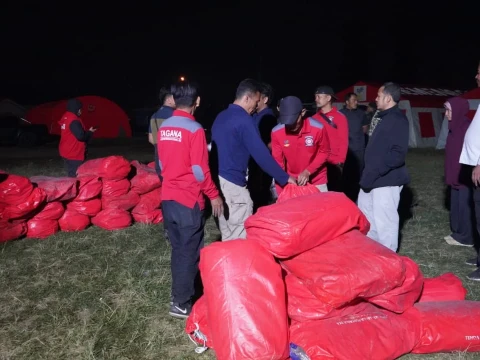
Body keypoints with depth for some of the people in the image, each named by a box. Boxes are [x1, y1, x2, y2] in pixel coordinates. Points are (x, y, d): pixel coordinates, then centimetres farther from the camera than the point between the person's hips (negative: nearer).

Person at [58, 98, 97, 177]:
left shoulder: (65, 118, 13)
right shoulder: (74, 120, -18)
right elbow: (80, 136, -24)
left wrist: (87, 132, 13)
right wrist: (90, 132, -6)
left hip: (67, 153, 10)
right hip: (74, 154, -10)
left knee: (71, 174, 14)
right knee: (75, 176, -7)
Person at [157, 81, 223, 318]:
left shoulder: (163, 128, 5)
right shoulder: (194, 129, -16)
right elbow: (200, 170, -16)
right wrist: (214, 195, -4)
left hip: (168, 197, 7)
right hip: (189, 200, -7)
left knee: (178, 249, 18)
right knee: (190, 252, 4)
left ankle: (179, 294, 30)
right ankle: (181, 304, 11)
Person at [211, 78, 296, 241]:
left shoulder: (221, 116, 14)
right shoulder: (243, 120, -13)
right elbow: (260, 153, -17)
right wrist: (284, 177, -10)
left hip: (219, 179, 9)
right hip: (233, 183, -9)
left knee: (227, 235, 17)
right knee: (241, 236, -1)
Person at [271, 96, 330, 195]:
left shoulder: (318, 128, -20)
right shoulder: (276, 132, -16)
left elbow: (325, 152, -5)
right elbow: (277, 161, -11)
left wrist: (308, 171, -19)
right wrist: (281, 191, -17)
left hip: (317, 182, -1)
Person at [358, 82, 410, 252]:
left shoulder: (398, 120, -15)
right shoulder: (386, 117, 16)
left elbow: (398, 154, -24)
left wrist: (373, 173, -25)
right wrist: (368, 173, 15)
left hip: (386, 181, -10)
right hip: (374, 179, 10)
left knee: (384, 221, -3)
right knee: (367, 216, 19)